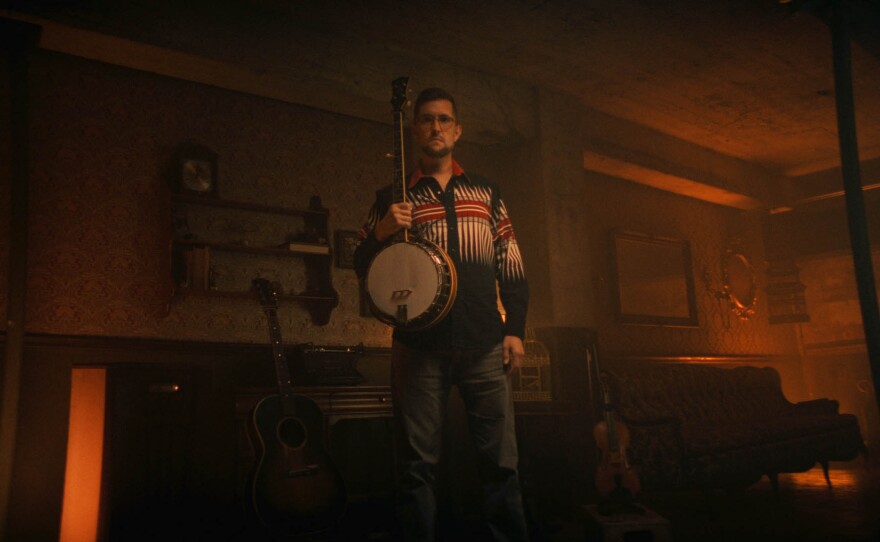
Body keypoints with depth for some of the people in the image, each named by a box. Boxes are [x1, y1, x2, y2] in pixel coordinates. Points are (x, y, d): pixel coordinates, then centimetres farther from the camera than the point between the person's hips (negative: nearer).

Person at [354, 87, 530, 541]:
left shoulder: (486, 192, 16)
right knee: (418, 461, 2)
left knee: (501, 458, 3)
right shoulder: (393, 198, 11)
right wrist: (381, 232, -11)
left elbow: (511, 267, 15)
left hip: (484, 342, 1)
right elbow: (363, 268, 9)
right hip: (419, 344, -1)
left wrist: (515, 328, 5)